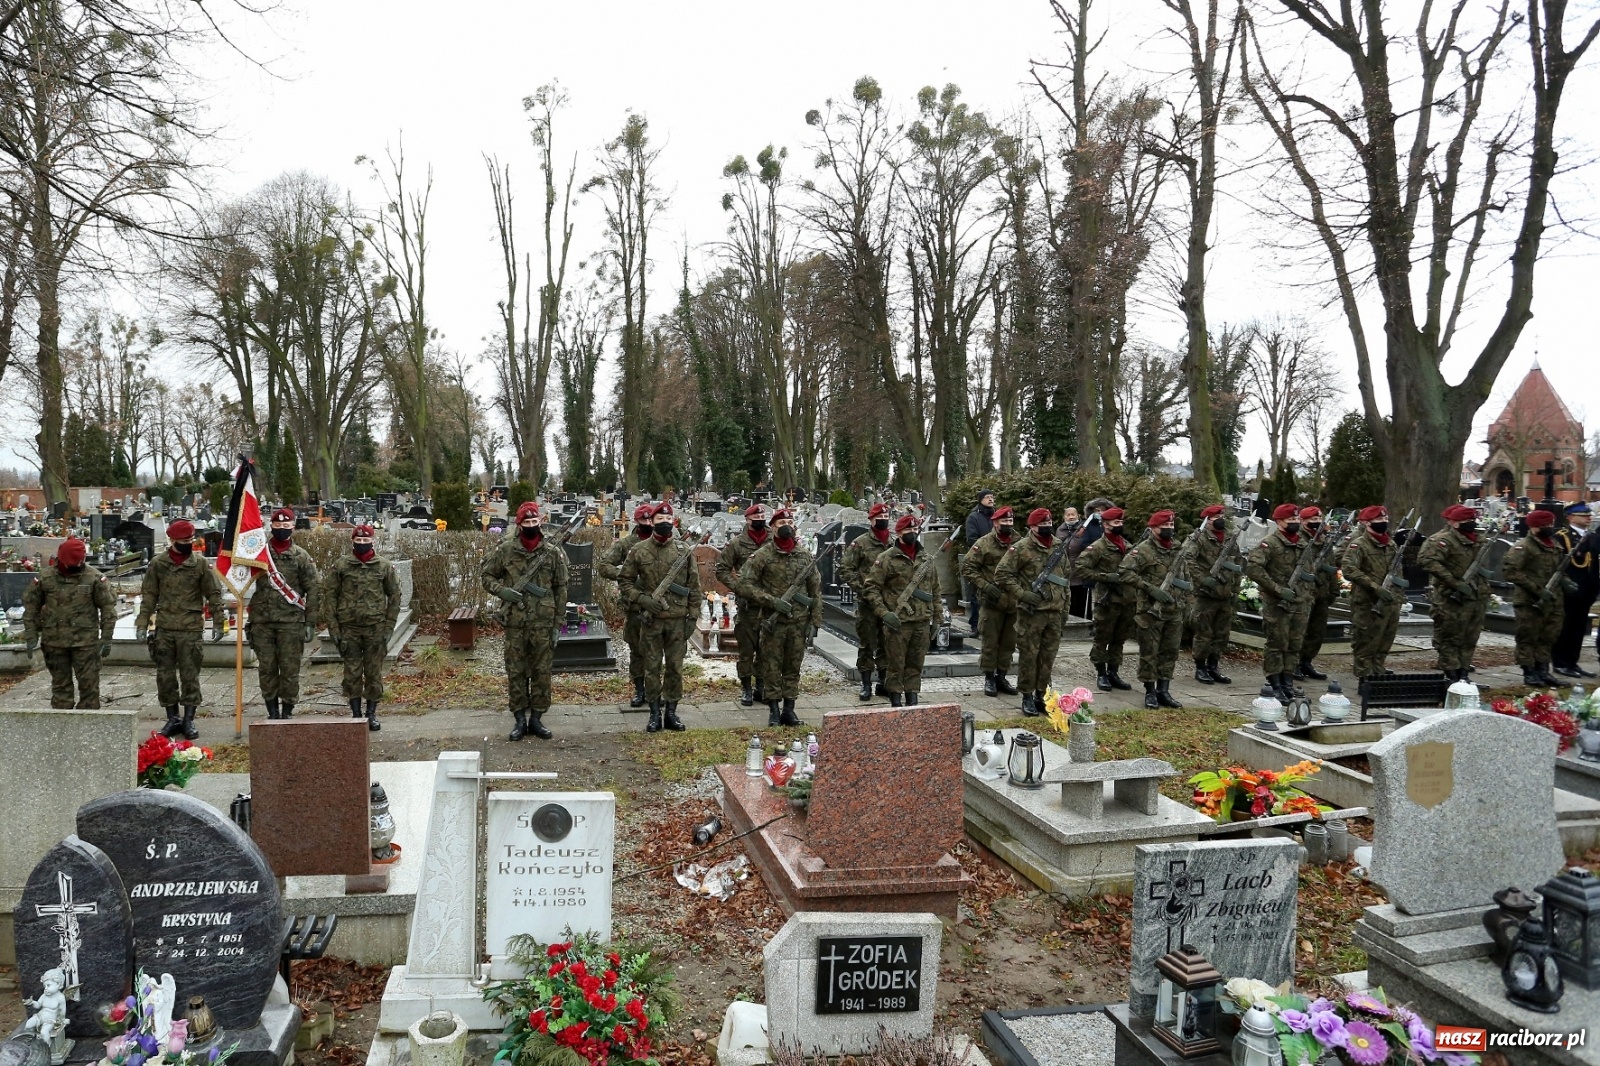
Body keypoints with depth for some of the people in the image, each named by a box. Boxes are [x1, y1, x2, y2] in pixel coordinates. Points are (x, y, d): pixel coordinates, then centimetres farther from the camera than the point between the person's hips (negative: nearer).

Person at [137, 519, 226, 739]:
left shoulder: (201, 563, 0)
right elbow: (149, 595, 9)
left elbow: (214, 594, 2)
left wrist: (217, 623, -3)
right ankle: (172, 719, 18)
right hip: (164, 629, 2)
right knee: (165, 675, 7)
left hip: (191, 629, -2)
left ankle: (189, 720, 11)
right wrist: (143, 622, 2)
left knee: (190, 675, 2)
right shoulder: (157, 564, 5)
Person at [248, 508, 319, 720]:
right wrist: (249, 620, 7)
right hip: (262, 622, 2)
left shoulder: (301, 556, 3)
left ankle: (287, 710, 10)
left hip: (291, 622, -2)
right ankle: (272, 712, 14)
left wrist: (310, 622, -5)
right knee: (266, 668, 5)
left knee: (290, 668, 0)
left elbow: (314, 589, 1)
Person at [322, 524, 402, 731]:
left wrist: (388, 626, 1)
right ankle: (355, 713, 15)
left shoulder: (384, 566, 3)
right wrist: (333, 627, -3)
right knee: (352, 672, 4)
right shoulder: (340, 566, 1)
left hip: (376, 628, 0)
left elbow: (394, 595, 8)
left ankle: (372, 714, 15)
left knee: (374, 672, 5)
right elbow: (329, 595, 3)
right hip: (349, 628, 0)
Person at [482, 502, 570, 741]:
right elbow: (487, 576, 8)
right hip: (515, 622, 0)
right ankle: (519, 719, 17)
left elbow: (561, 589, 3)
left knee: (542, 671, 6)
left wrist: (559, 623, -1)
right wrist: (502, 590, -14)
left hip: (544, 623, 0)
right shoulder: (505, 550, -1)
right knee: (515, 671, 6)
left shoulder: (553, 553, 0)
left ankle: (536, 718, 18)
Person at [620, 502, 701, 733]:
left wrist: (693, 616, 0)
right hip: (651, 619, -1)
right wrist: (642, 599, -11)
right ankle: (655, 714, 15)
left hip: (678, 620, 1)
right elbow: (625, 581, 5)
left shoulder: (685, 550, 2)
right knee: (652, 667, 5)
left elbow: (694, 586, 5)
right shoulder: (638, 551, 0)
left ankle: (671, 713, 17)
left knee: (675, 668, 6)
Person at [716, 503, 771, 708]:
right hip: (747, 604, -2)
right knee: (746, 648, 5)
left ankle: (761, 686, 22)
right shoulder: (737, 544, -1)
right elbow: (722, 569, 2)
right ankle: (746, 688, 15)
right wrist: (739, 587, -10)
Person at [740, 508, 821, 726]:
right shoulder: (763, 555, -4)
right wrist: (772, 601, -16)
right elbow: (746, 583, -6)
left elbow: (815, 590, 8)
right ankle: (774, 711, 12)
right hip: (773, 621, -3)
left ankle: (789, 710, 18)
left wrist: (815, 621, 3)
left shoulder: (805, 556, 6)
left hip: (799, 623, 3)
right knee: (772, 668, 3)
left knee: (793, 668, 9)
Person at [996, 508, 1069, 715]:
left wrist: (1066, 599, 17)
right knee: (1029, 654, 0)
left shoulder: (1059, 546, 11)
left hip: (1055, 611, 6)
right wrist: (1022, 594, -16)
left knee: (1049, 655, 11)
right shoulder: (1022, 548, -9)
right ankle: (1027, 697, 9)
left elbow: (1066, 573, 23)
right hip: (1031, 611, -6)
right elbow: (1002, 574, -10)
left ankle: (1041, 694, 22)